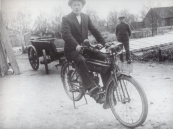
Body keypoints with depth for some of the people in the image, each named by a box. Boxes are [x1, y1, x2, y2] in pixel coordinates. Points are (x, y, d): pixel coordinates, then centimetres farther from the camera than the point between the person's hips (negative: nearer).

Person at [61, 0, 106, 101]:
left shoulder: (86, 17, 13)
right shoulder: (66, 19, -3)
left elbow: (94, 31, 6)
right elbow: (66, 34, -19)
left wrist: (104, 44, -7)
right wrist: (77, 45, -36)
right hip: (72, 49, -5)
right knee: (81, 61, -37)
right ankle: (91, 88, -40)